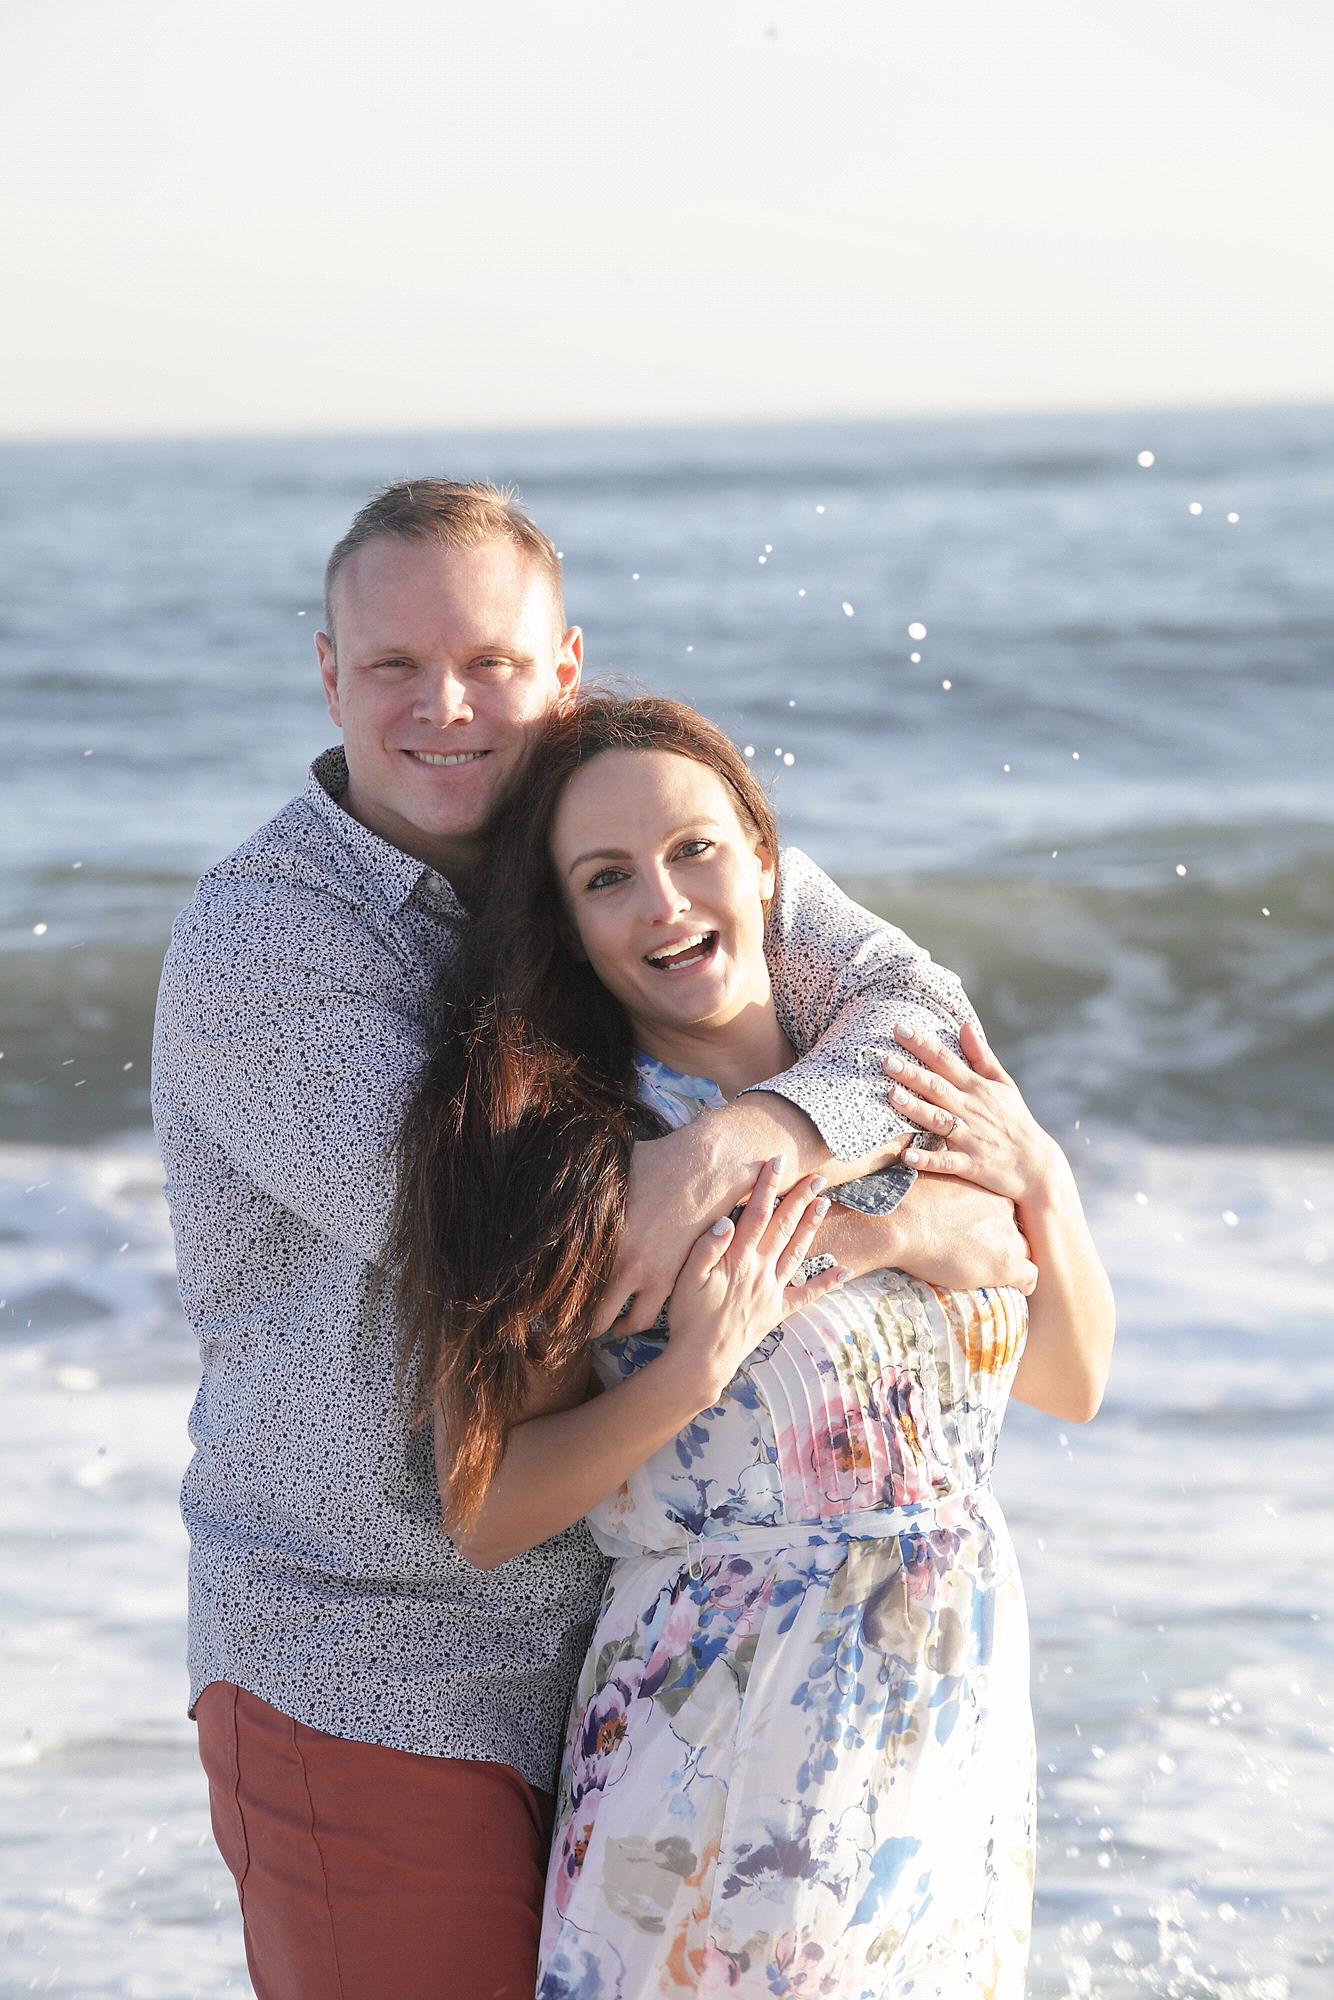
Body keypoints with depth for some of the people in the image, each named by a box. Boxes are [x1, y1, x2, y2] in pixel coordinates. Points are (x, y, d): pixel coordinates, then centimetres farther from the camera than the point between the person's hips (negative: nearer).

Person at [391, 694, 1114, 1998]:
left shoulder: (896, 1091, 2)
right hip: (723, 1761, -5)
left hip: (967, 1735, 5)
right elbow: (486, 1513, -13)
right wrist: (692, 1371, -23)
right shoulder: (563, 1153, -12)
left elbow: (1071, 1387, 10)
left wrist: (1042, 1185, -5)